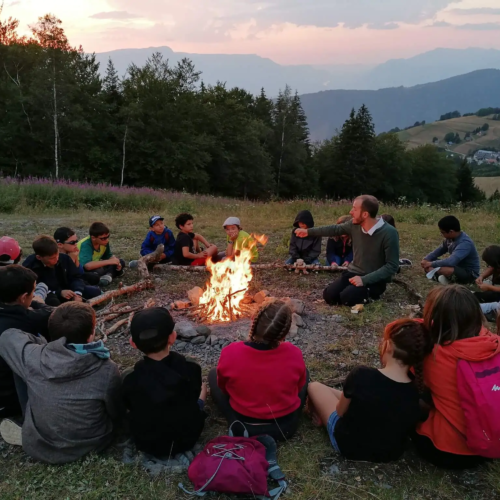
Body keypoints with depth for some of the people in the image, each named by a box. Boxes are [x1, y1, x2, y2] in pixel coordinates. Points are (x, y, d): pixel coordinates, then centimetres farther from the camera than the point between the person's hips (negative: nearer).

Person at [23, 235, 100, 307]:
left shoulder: (64, 258, -7)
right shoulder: (29, 266, -23)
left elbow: (76, 277, -1)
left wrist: (77, 293, -22)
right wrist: (59, 293, -31)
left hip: (67, 292, 5)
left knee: (95, 291, -10)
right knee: (52, 301, -42)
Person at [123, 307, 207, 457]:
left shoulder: (131, 380, -24)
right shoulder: (191, 369, -23)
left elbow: (129, 407, -3)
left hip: (147, 445, 1)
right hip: (187, 439, 0)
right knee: (202, 387, 22)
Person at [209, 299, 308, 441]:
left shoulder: (230, 353, -25)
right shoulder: (294, 354, -22)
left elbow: (223, 387, -4)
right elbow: (299, 387, -1)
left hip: (243, 427, -1)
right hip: (286, 426, 1)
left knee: (213, 375, 19)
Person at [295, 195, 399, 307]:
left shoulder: (389, 233, -24)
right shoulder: (355, 225, -5)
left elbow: (392, 266, -23)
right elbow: (334, 229, 13)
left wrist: (365, 279, -30)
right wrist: (308, 231, 15)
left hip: (374, 280, -6)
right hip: (354, 273, 6)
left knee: (347, 297, -28)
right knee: (329, 295, -11)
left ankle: (370, 293, 2)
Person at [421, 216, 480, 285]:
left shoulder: (465, 243, -28)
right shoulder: (450, 238, -3)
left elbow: (451, 262, -39)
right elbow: (440, 250, 14)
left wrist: (432, 264, -26)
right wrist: (426, 260, -1)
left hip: (469, 275, -9)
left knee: (442, 269, -38)